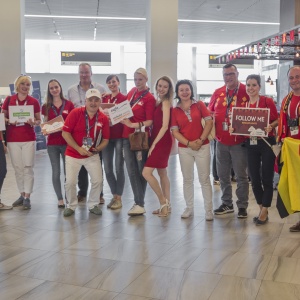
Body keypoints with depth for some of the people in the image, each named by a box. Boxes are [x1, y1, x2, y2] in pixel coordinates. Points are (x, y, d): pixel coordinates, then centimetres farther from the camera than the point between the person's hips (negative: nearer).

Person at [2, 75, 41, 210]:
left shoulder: (34, 101, 2)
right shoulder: (8, 100, 4)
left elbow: (39, 120, 6)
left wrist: (33, 122, -16)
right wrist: (9, 121, -12)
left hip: (29, 139, -1)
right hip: (12, 139, 2)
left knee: (28, 168, -2)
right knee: (17, 168, 8)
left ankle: (27, 198, 2)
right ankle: (22, 195, 20)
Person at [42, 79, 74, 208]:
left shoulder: (69, 104, 2)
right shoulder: (46, 106, 7)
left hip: (67, 141, -1)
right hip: (52, 143, 2)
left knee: (68, 172, 1)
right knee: (56, 172, 5)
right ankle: (60, 199, 14)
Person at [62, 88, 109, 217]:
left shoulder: (103, 118, -6)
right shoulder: (75, 113, -14)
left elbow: (105, 139, 4)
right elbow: (65, 133, -14)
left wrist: (97, 149, -15)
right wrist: (79, 148, -19)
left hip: (92, 155, 2)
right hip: (73, 154, -2)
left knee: (97, 180, -3)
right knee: (70, 182, -3)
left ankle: (93, 205, 21)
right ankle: (71, 206, 21)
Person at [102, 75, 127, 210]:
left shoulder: (124, 98, -3)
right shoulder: (105, 98, 11)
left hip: (119, 136, -5)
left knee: (119, 167, 1)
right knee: (107, 168, 7)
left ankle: (119, 198, 11)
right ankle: (114, 195, 23)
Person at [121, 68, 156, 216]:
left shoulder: (149, 98, -10)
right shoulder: (132, 91, 9)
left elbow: (149, 121, -14)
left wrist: (132, 125, -19)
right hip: (127, 136, 6)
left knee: (141, 171, 3)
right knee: (132, 171, 5)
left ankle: (139, 203, 9)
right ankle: (139, 203, 12)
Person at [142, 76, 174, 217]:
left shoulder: (166, 103, -10)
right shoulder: (158, 102, 13)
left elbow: (165, 126, -16)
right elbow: (155, 124, 12)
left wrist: (154, 144, -15)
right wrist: (153, 142, 1)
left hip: (162, 141, -9)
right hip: (157, 140, 9)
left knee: (146, 173, -12)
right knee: (162, 173, 13)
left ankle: (163, 202, -1)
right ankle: (166, 205, 21)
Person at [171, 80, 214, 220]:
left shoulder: (199, 105, 2)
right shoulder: (175, 111, 3)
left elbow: (209, 122, -3)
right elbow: (175, 131, -1)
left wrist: (201, 140, -13)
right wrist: (189, 143, -13)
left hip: (202, 146, -1)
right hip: (184, 148, 1)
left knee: (204, 179, 2)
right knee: (187, 180, 10)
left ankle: (209, 210, 9)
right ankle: (189, 208, 21)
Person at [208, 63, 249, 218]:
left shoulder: (247, 91, -4)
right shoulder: (217, 93, 9)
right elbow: (209, 112, 17)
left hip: (239, 141, -4)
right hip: (221, 141, 5)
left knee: (241, 175, 2)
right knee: (223, 175, 11)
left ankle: (242, 206, 14)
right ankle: (227, 204, 25)